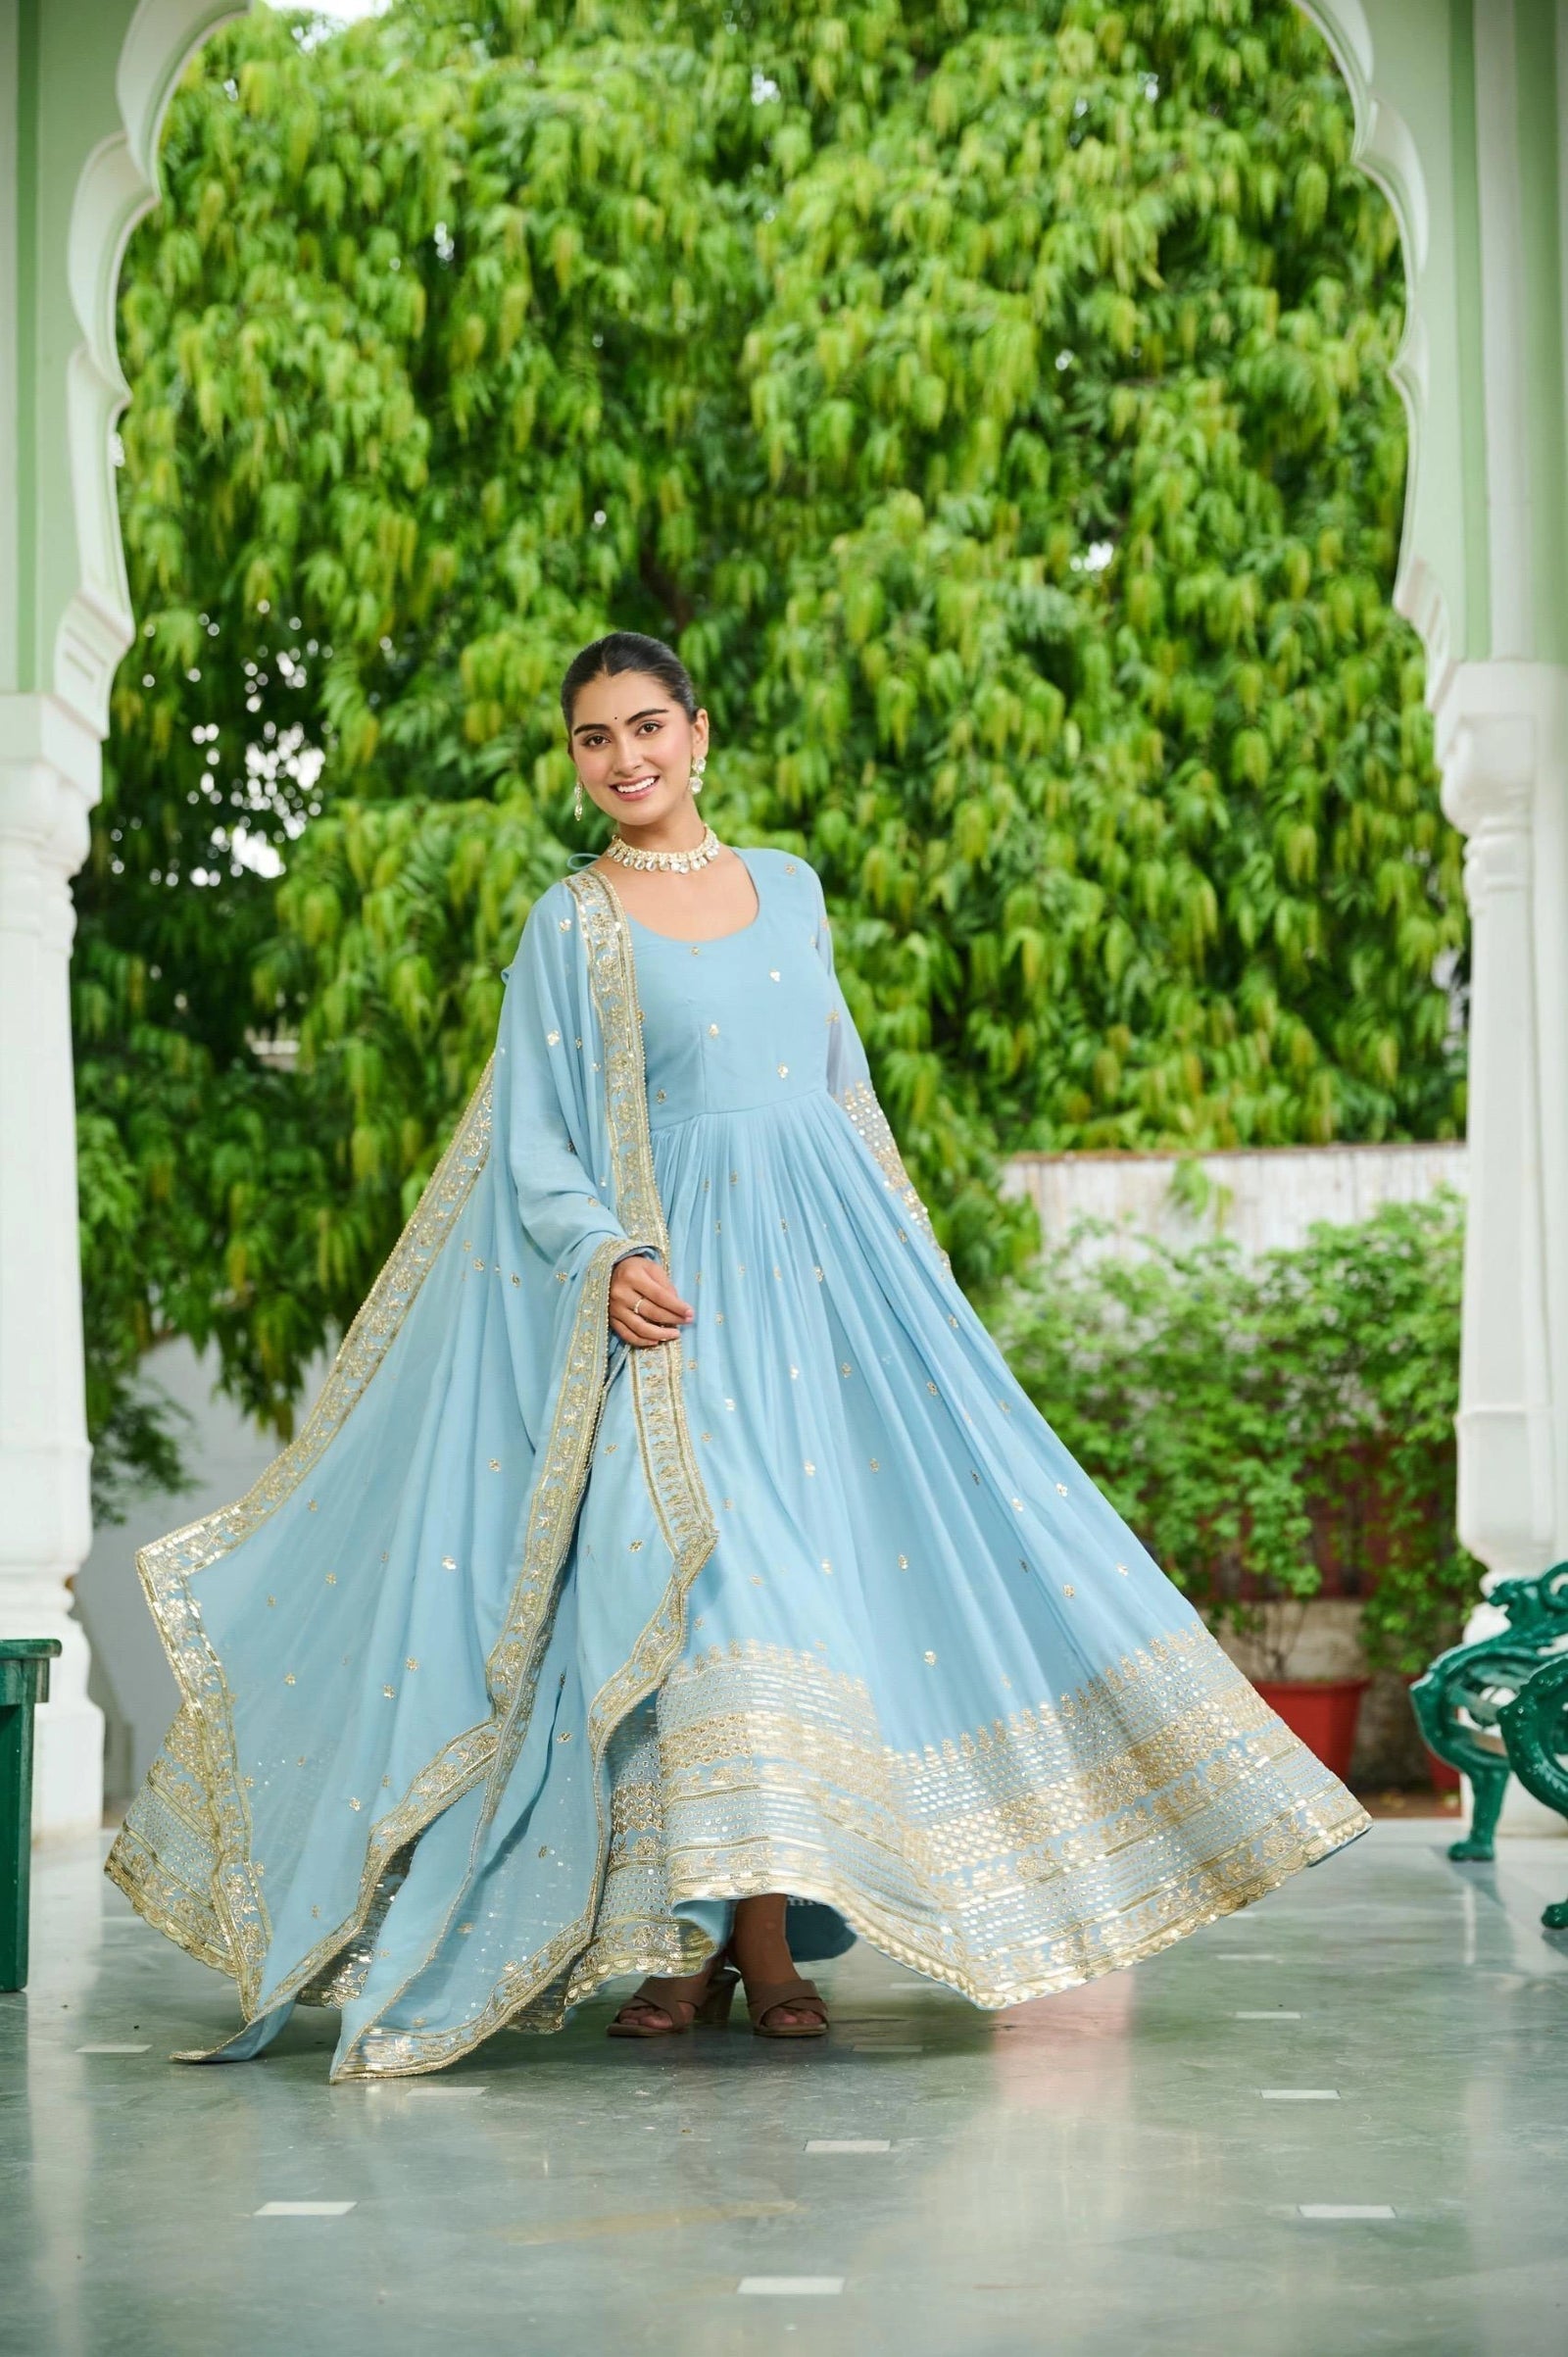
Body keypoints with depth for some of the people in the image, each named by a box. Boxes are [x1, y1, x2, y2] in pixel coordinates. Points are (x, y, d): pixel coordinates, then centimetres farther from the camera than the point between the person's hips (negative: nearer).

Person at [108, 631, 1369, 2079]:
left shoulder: (791, 888, 15)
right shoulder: (573, 924, 3)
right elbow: (532, 1145, -1)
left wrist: (908, 1264, 15)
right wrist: (607, 1258, -19)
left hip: (819, 1260, 4)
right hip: (674, 1281, -4)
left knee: (828, 1553, -5)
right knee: (705, 1562, -14)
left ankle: (748, 1931, 0)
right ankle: (744, 1937, -8)